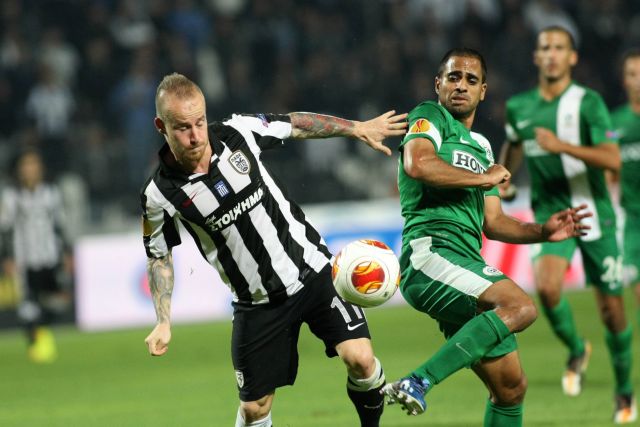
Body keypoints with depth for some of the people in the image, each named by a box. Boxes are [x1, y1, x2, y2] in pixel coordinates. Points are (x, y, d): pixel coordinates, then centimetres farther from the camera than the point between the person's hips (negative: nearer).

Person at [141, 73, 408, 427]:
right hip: (256, 302, -1)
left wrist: (357, 128, 14)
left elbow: (294, 124, 8)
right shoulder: (160, 195, -15)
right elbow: (159, 256, 3)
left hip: (312, 269, 1)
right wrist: (163, 321, -6)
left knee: (359, 358, -15)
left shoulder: (236, 132, -12)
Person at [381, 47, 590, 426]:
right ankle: (418, 383, -37)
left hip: (468, 263, 9)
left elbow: (492, 223, 29)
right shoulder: (431, 117, 5)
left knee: (511, 387, 6)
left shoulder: (481, 148, 29)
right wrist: (483, 178, -6)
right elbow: (417, 164, -17)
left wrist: (541, 232, 13)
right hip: (429, 250, -9)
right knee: (521, 307, -33)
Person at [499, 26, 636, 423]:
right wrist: (503, 178, 10)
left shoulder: (588, 102, -11)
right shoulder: (519, 107, 3)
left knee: (611, 308, 2)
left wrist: (562, 146, -31)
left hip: (593, 215, -2)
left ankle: (624, 390, 24)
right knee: (547, 286, -24)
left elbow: (613, 159, -22)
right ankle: (577, 350, 5)